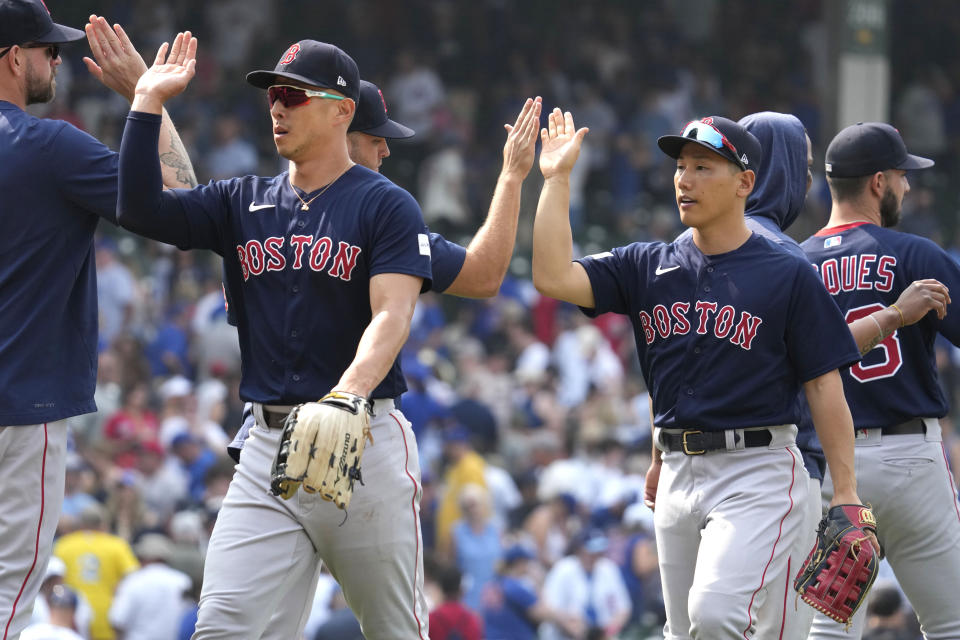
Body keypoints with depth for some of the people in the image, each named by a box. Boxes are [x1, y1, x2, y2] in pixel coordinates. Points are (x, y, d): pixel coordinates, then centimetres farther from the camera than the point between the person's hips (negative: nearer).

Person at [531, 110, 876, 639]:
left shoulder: (787, 275, -3)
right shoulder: (647, 267, 9)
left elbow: (824, 384, -4)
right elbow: (553, 277, -4)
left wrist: (846, 493, -10)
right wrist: (556, 179, -4)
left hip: (756, 472, -6)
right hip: (678, 472, 6)